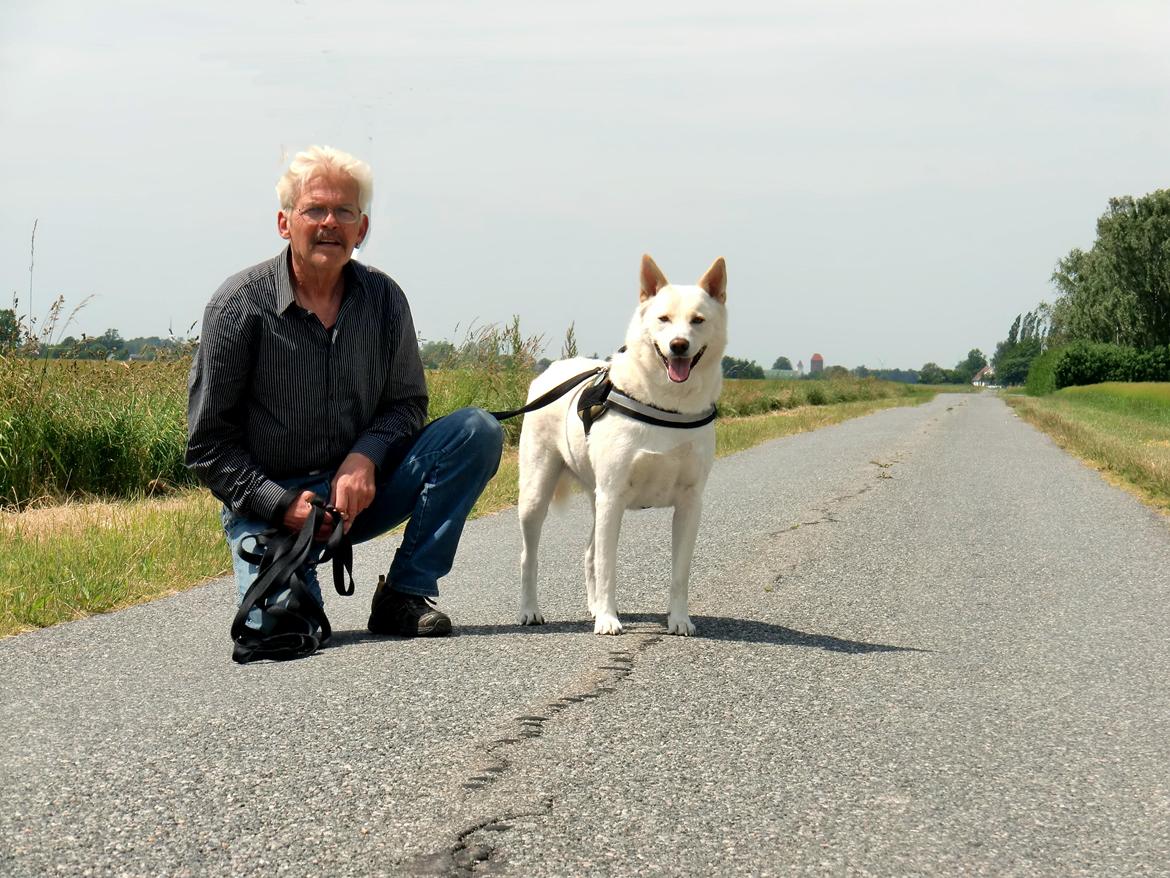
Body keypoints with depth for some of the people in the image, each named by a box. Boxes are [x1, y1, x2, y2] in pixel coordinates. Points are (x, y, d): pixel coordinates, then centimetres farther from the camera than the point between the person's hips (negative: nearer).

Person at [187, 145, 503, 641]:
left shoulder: (383, 299, -1)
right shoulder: (240, 305, -11)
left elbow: (407, 403, 6)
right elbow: (209, 445, -8)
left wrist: (365, 457, -16)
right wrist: (283, 505, -19)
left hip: (360, 489, 4)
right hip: (269, 503, -4)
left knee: (477, 431, -15)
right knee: (278, 622, -30)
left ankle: (405, 596, -10)